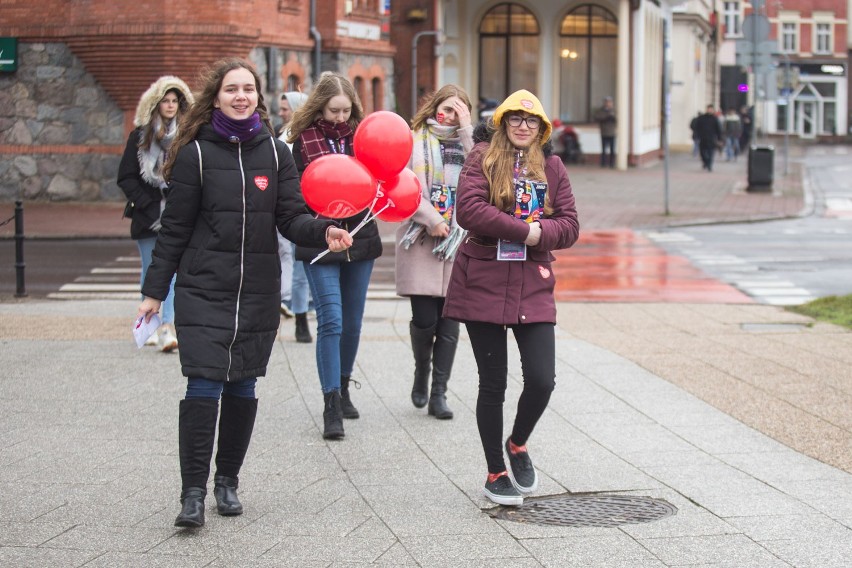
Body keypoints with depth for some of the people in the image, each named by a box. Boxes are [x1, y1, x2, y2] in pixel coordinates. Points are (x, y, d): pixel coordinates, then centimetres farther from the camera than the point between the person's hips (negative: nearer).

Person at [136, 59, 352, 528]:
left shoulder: (275, 153, 7)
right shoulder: (195, 154, 0)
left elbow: (292, 218, 3)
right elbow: (175, 228, 2)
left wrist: (324, 231, -18)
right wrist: (154, 290, 2)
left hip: (259, 292, 3)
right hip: (203, 290, -3)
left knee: (242, 388, 7)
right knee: (203, 386, -11)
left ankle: (228, 480, 22)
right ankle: (193, 492, -6)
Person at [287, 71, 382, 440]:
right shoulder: (304, 140, -4)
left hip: (360, 240, 4)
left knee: (352, 323, 13)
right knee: (331, 322, -11)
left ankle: (343, 387, 32)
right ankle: (331, 406, -8)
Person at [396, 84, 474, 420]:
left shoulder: (464, 143, 13)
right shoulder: (414, 142, 4)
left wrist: (467, 131, -6)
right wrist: (432, 220, -12)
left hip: (457, 241, 3)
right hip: (421, 240, -3)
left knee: (449, 321, 1)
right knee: (425, 319, -5)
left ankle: (438, 394, 7)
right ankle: (422, 373, 23)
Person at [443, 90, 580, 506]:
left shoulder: (551, 167, 11)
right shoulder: (483, 159, 0)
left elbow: (569, 226, 5)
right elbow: (468, 210, -15)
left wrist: (540, 234, -15)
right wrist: (524, 230, -16)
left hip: (533, 284, 3)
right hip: (483, 282, -3)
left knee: (542, 380, -7)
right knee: (493, 384, 4)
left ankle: (518, 445, 24)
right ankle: (496, 473, 19)